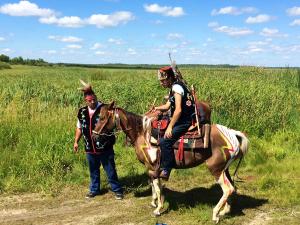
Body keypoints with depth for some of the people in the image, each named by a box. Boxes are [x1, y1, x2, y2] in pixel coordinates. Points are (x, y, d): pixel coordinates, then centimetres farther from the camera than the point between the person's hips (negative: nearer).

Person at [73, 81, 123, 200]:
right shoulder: (82, 112, 2)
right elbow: (79, 128, 15)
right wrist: (76, 142, 15)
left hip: (105, 147, -4)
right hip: (90, 149, 4)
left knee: (110, 171, 7)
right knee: (93, 171, 19)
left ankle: (117, 190, 23)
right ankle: (94, 190, 36)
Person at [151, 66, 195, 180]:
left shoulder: (177, 87, -14)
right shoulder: (173, 88, 17)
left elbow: (178, 110, -23)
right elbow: (167, 106, 13)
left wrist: (170, 127, -23)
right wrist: (156, 108, -5)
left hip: (186, 122, -11)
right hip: (182, 120, 11)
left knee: (165, 141, -20)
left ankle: (165, 170, -12)